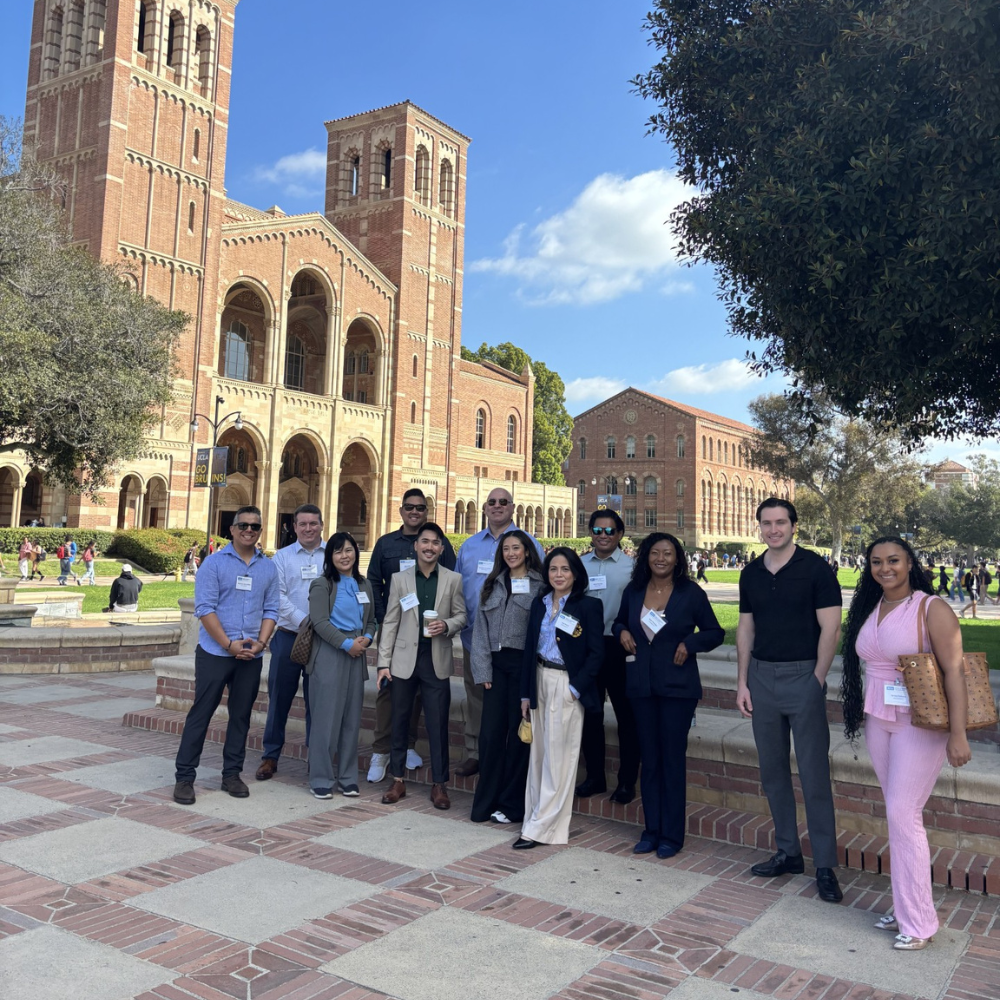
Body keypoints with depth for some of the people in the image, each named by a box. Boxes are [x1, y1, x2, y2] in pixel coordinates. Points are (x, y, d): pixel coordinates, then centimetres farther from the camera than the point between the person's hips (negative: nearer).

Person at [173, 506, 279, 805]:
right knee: (201, 714, 0)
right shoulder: (215, 562, -4)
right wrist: (230, 645, -15)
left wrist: (261, 643, -8)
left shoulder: (268, 567, 8)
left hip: (251, 656, 4)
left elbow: (271, 609, 8)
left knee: (241, 715, 10)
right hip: (215, 653, -4)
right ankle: (184, 777, 9)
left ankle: (232, 774, 22)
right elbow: (204, 608, -10)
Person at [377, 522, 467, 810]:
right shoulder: (399, 579, 3)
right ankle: (397, 780, 22)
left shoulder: (453, 580, 2)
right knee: (399, 722, 9)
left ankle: (439, 784, 15)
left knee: (438, 724, 3)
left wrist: (447, 625, -15)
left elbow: (462, 615, 7)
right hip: (404, 660, 1)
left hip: (437, 661, -1)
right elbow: (390, 622, 3)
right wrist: (383, 662, -1)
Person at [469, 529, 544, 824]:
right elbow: (481, 627, 10)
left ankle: (511, 803, 15)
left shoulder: (540, 585, 0)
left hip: (524, 663, -3)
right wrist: (483, 669, 2)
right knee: (491, 732, 2)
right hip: (496, 663, 3)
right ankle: (486, 801, 15)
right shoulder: (493, 584, 13)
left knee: (518, 733, 3)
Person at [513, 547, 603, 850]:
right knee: (538, 752, 10)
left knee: (558, 757, 0)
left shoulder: (588, 606, -8)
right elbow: (529, 647, 10)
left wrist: (575, 688, -15)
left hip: (567, 686, -5)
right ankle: (535, 816, 20)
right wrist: (526, 692, 7)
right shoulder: (539, 603, 8)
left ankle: (541, 828, 6)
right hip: (540, 682, 5)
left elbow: (596, 652, -9)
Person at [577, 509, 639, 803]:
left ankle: (627, 781, 20)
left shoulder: (632, 566, -3)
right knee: (589, 714, 13)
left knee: (626, 715, 7)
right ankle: (594, 776, 28)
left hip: (619, 647, -3)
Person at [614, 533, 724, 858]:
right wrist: (622, 633, -1)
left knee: (673, 758, 2)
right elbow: (619, 622, 21)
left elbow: (715, 632, 3)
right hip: (641, 685, 4)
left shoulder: (691, 593, -5)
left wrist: (690, 643, -13)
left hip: (677, 686, -3)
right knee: (649, 758, 10)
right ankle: (651, 830, 21)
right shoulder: (633, 591, 5)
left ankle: (671, 834, 13)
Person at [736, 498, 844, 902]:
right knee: (772, 771, 11)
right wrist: (742, 681, 6)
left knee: (814, 774, -2)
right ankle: (788, 853, 24)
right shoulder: (751, 573, 8)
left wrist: (817, 679, -13)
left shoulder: (815, 568, -6)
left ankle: (825, 866, 8)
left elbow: (830, 629, -8)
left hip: (803, 675, -5)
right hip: (761, 676, 5)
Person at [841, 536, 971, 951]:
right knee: (896, 813, 12)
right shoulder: (868, 610, 7)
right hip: (878, 721, 6)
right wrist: (859, 713, 13)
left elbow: (954, 671, -16)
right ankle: (904, 905, 24)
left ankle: (918, 923, 8)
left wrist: (958, 735, -21)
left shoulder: (932, 609, -12)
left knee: (903, 814, -6)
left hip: (920, 723, -6)